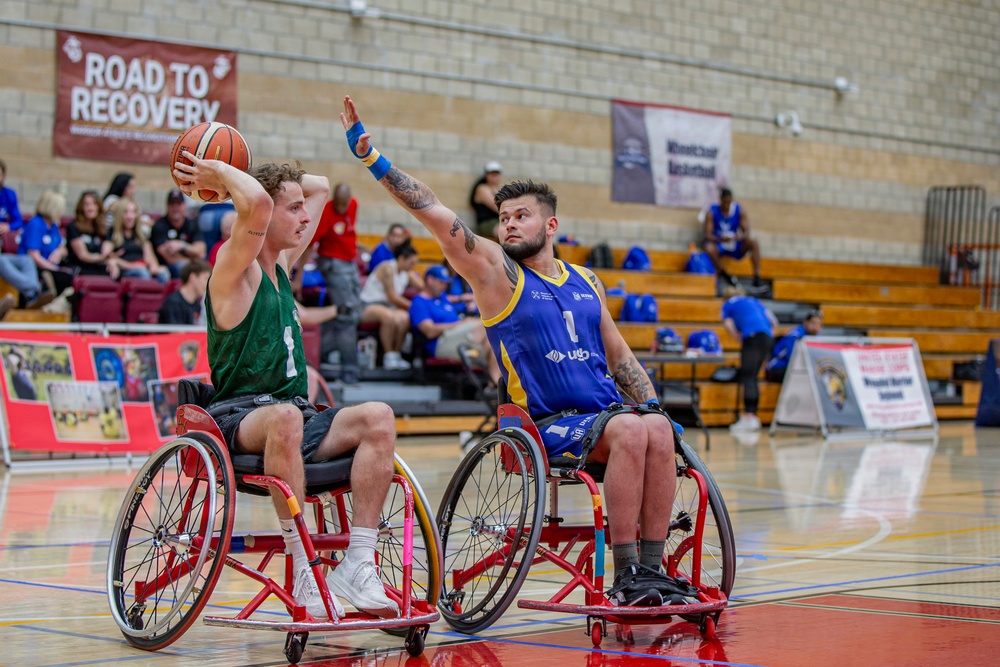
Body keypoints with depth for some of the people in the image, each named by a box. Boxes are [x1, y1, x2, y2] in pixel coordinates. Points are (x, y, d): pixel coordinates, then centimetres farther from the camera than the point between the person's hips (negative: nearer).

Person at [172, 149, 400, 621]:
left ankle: (358, 564, -24)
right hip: (237, 419, -7)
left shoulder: (282, 266, 18)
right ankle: (302, 569, -36)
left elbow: (321, 188, 27)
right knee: (285, 417, -41)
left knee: (377, 418, -20)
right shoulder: (235, 267, -6)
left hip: (294, 416, 7)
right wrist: (222, 174, -9)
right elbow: (257, 202, -27)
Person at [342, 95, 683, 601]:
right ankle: (625, 574, -24)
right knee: (630, 432, -31)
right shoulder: (495, 271, 3)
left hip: (606, 413, 4)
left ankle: (652, 566, -21)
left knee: (657, 428, -27)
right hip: (545, 425, -4)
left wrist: (652, 402, 8)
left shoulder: (585, 282, 18)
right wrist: (370, 157, -14)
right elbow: (432, 212, -6)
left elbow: (618, 355, 23)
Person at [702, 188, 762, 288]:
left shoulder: (740, 210, -4)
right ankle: (723, 274, -13)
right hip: (718, 244, -3)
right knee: (709, 248, -37)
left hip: (735, 244, 3)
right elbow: (708, 235, -15)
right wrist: (721, 239, -36)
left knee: (754, 243, -23)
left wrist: (741, 237, -33)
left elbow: (746, 231, -7)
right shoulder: (712, 212, -11)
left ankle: (757, 275, -24)